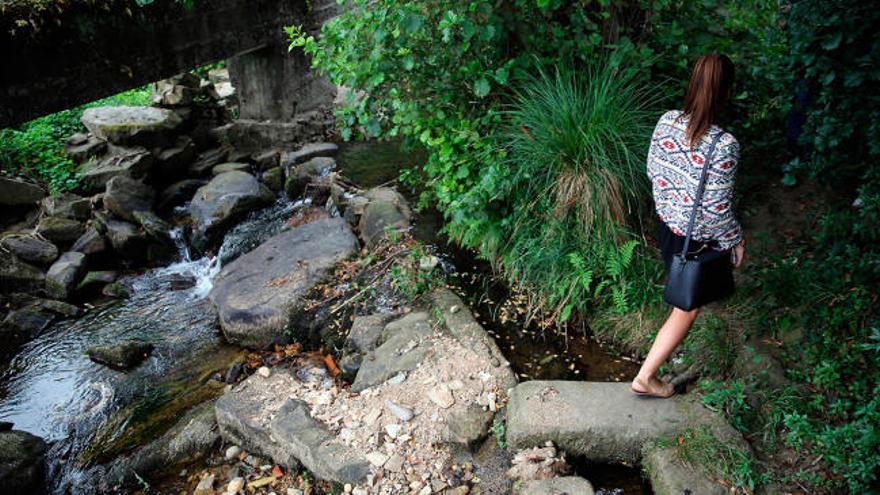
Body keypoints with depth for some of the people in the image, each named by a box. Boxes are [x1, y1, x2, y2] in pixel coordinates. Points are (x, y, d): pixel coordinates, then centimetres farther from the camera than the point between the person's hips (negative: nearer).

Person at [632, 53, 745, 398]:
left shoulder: (667, 121, -12)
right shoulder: (724, 145, -30)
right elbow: (717, 209, -23)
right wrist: (735, 241, -5)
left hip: (666, 222, 7)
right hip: (698, 237, -6)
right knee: (687, 307, 10)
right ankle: (645, 378, 16)